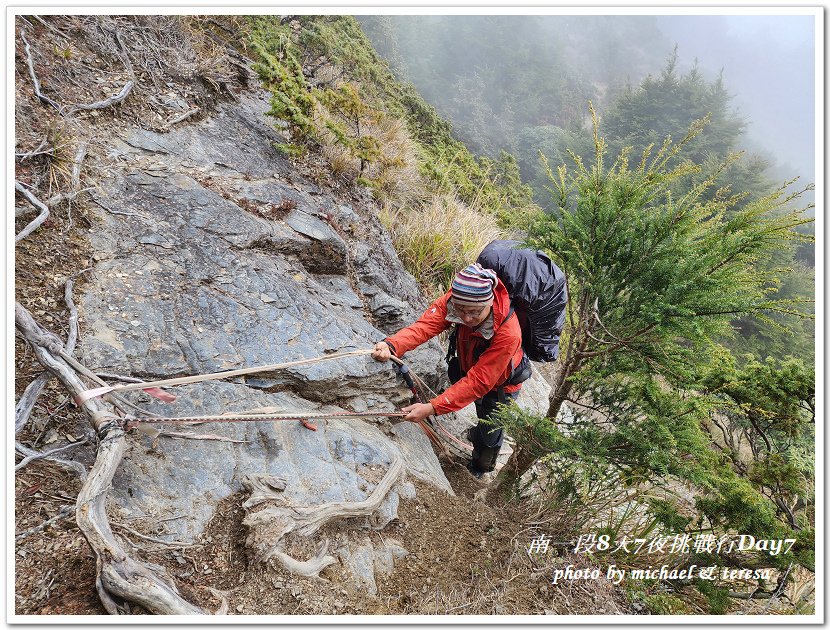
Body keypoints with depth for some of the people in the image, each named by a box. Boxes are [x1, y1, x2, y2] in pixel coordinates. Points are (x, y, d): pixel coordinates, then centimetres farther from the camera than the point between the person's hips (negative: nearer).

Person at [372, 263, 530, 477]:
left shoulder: (508, 334, -44)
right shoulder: (455, 299, -31)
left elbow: (478, 382, -42)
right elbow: (426, 325, -42)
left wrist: (432, 408, -49)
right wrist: (392, 345, -62)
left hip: (500, 385, -4)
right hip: (469, 368, 4)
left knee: (490, 431, 18)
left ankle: (482, 467, 51)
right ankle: (478, 434, 67)